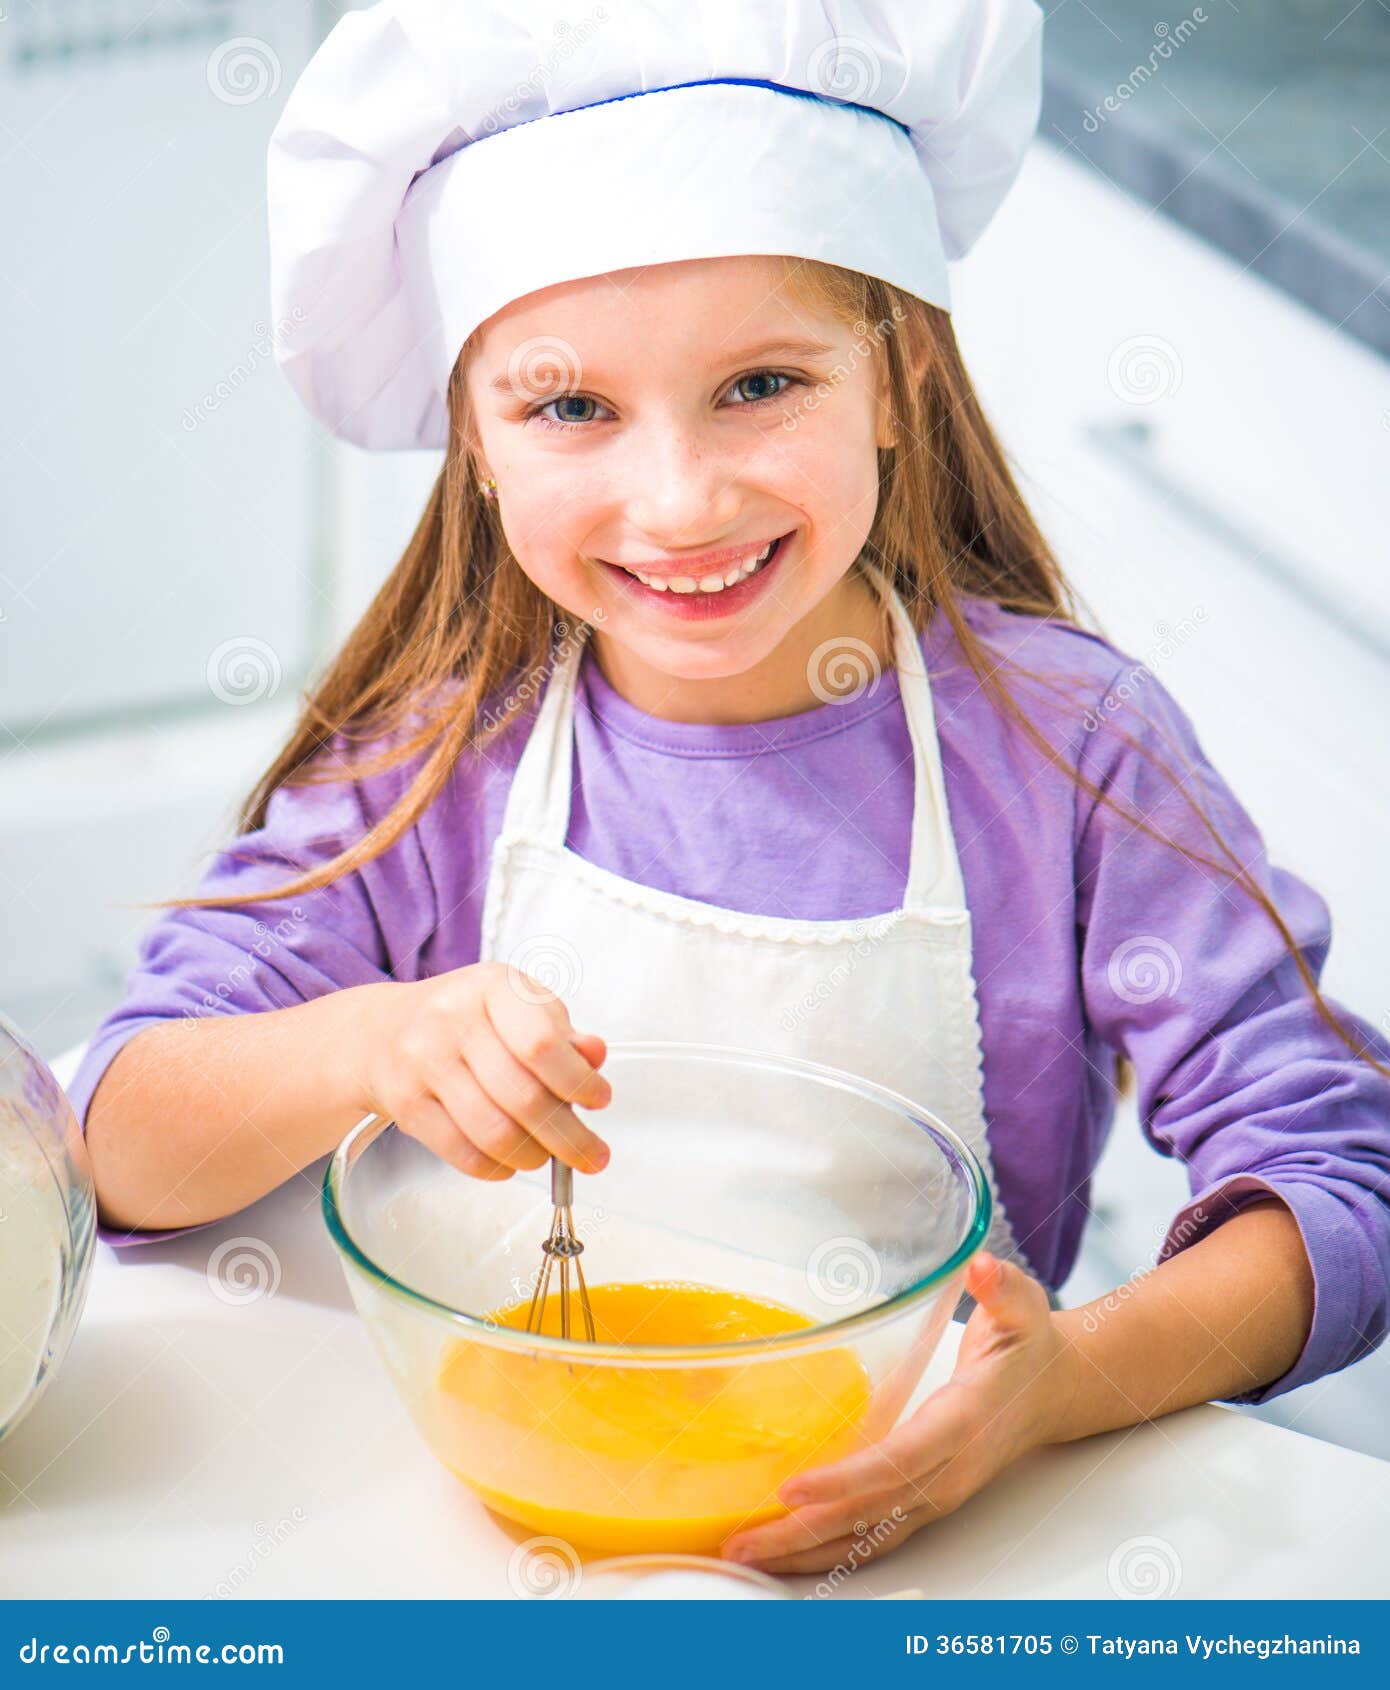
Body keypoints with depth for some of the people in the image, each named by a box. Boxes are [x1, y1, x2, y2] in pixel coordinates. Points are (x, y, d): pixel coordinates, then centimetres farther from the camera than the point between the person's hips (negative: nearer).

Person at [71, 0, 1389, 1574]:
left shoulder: (1063, 741, -11)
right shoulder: (437, 750, -6)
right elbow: (119, 1138, -7)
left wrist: (1079, 1373, -30)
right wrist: (366, 1047, -29)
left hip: (915, 1521, 2)